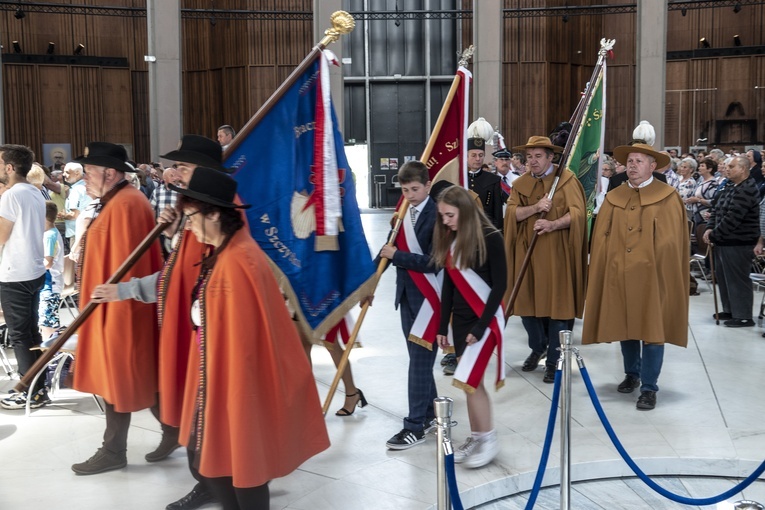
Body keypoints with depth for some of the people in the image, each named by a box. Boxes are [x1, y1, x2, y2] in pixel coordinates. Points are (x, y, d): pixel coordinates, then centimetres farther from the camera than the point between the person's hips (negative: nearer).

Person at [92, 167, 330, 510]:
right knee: (204, 458, 18)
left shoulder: (237, 263, -24)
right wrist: (122, 290, 23)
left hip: (236, 381, -9)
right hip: (216, 376, 10)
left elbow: (241, 337, -23)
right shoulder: (216, 254, 7)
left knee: (241, 462, 5)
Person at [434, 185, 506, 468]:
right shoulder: (450, 240, 6)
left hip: (485, 318, -6)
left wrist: (481, 325, -17)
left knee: (468, 381, -9)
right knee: (471, 382, 10)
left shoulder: (491, 238, -14)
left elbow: (500, 284, -14)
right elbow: (448, 285, 10)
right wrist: (443, 325, 9)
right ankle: (475, 438, 21)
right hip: (460, 318, 7)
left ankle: (489, 439, 6)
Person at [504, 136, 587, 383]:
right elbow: (512, 213, -2)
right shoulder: (521, 183, 10)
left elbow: (577, 213, -11)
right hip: (528, 251, 4)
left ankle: (554, 360, 10)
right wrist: (535, 208, -18)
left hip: (556, 252, -4)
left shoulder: (566, 179, -2)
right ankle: (537, 347, 30)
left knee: (556, 304, -1)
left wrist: (553, 224, -27)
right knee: (526, 301, 6)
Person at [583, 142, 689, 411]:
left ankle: (649, 387, 6)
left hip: (652, 275, -4)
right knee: (625, 326, 13)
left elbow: (670, 241, -5)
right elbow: (601, 237, 6)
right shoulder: (613, 197, 9)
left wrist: (656, 268, -10)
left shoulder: (667, 197, -2)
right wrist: (607, 265, -2)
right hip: (619, 274, 4)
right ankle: (632, 374, 32)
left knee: (651, 328, -1)